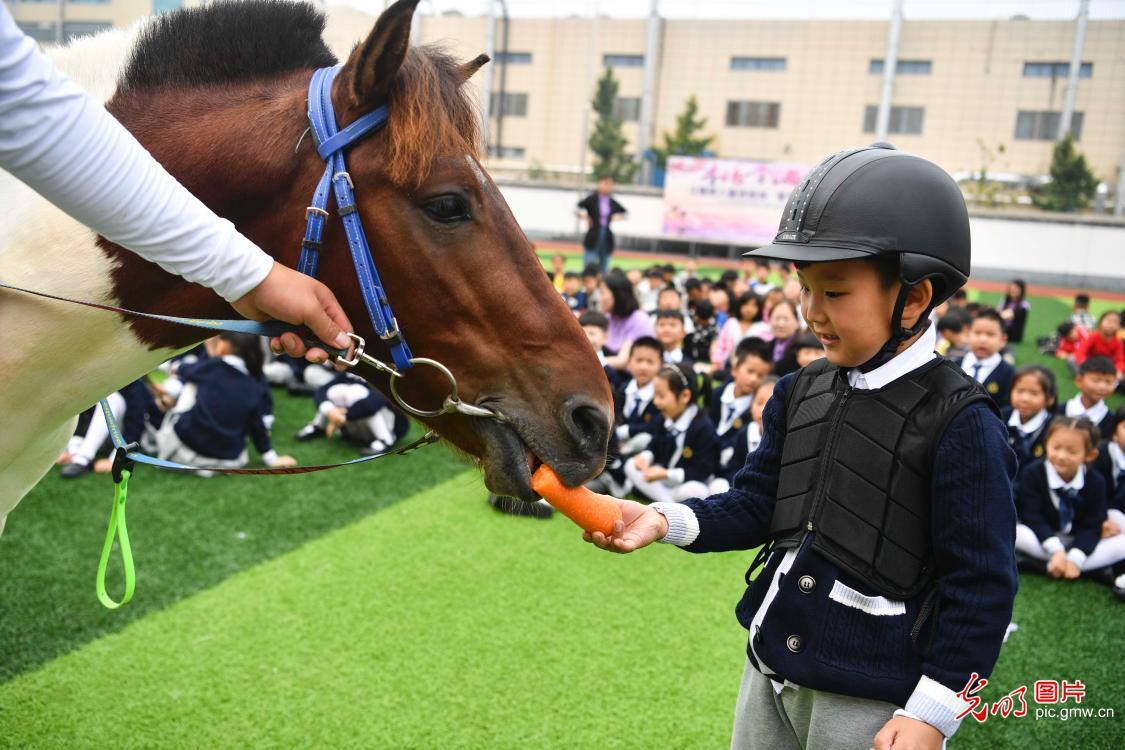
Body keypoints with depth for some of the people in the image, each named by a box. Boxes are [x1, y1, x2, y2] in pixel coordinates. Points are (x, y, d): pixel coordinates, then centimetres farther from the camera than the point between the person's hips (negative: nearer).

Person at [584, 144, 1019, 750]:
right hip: (770, 666, 6)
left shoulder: (959, 422, -16)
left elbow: (981, 582, -14)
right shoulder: (800, 393, 3)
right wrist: (665, 520, -9)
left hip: (870, 697, -6)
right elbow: (754, 505, 7)